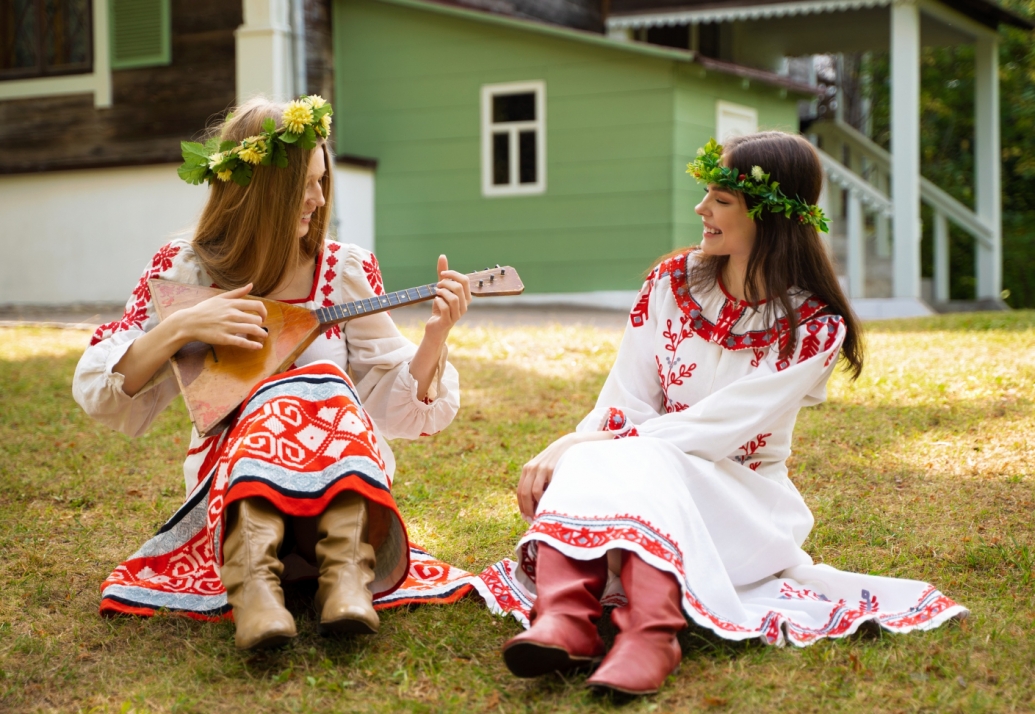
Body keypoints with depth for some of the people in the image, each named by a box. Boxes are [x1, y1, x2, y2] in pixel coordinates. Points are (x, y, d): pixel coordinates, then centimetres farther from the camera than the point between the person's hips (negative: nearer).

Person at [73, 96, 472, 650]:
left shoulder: (345, 271, 4)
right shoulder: (183, 270, 1)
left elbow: (395, 403, 3)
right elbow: (96, 391, -4)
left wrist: (435, 335, -15)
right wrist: (181, 326, -18)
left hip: (343, 478, 1)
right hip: (226, 480, -1)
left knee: (325, 383, -27)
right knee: (292, 397, -30)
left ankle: (348, 574, -49)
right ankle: (252, 582, -53)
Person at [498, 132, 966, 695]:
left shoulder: (814, 327, -9)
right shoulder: (671, 282, 4)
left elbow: (720, 427, -18)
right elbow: (625, 403, -2)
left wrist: (605, 443, -23)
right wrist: (565, 450, -22)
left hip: (743, 496, -3)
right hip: (656, 467, 3)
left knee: (641, 466, -36)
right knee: (584, 467, -31)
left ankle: (648, 637, -59)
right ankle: (561, 619, -56)